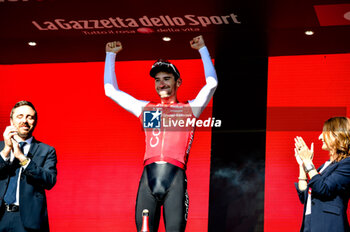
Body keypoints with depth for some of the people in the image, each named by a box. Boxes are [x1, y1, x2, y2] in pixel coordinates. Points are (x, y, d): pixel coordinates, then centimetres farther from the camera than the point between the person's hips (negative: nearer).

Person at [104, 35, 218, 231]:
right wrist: (111, 55, 29)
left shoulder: (189, 109, 16)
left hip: (175, 177, -2)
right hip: (149, 176, 3)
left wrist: (202, 49, 12)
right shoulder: (146, 108, 23)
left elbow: (212, 83, 8)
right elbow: (111, 90, 29)